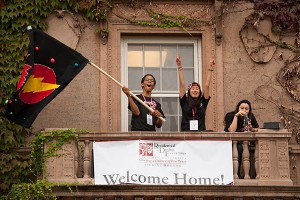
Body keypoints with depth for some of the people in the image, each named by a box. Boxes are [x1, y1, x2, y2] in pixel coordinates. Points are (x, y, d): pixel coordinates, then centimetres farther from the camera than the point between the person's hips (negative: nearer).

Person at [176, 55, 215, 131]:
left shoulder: (203, 102, 11)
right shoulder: (184, 102, 9)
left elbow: (207, 85, 8)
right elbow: (182, 84, 6)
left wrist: (211, 68, 5)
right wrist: (179, 67, 3)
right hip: (186, 133, -1)